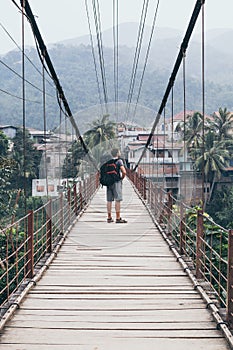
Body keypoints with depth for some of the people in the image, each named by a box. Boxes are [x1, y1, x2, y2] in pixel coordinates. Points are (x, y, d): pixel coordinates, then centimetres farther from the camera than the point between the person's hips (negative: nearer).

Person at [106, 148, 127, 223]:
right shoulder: (119, 161, -7)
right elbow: (124, 172, -18)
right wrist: (122, 177, -1)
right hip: (116, 182, -7)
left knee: (109, 200, 8)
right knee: (117, 200, -6)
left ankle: (109, 218, 11)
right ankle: (118, 218, -8)